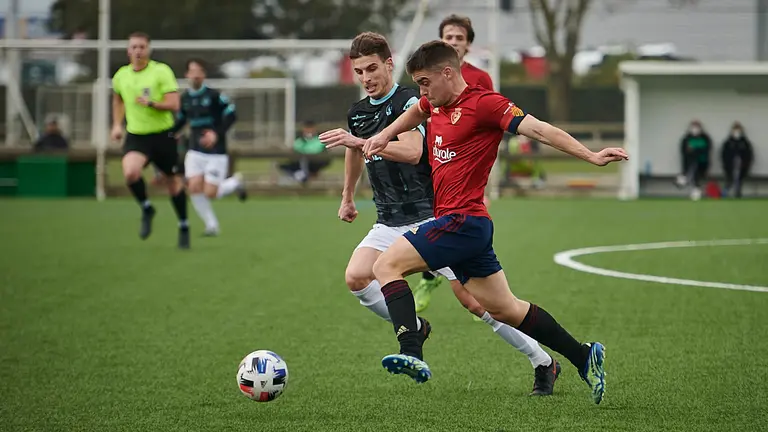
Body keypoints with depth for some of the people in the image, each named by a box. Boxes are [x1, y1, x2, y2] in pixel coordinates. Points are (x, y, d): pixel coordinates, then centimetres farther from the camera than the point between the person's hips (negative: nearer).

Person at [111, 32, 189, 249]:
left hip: (163, 135, -2)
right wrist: (117, 124, 16)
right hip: (135, 135, 2)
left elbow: (174, 104, -14)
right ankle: (146, 209, 1)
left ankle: (183, 227, 30)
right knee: (130, 172, -26)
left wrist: (151, 103, -28)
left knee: (173, 183, 9)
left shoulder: (161, 71, -9)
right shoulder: (121, 76, 4)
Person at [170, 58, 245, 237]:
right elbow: (180, 120, 22)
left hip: (216, 152, -5)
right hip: (195, 152, 5)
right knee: (194, 187, -11)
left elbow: (231, 115, -10)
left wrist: (217, 133, -22)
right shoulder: (185, 99, 7)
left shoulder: (214, 95, -9)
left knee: (210, 193, -9)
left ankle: (235, 182, 23)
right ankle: (211, 225, 5)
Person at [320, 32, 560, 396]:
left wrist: (358, 141, -35)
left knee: (473, 300, -9)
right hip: (390, 223, 7)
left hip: (429, 218, -7)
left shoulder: (409, 102, -12)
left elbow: (412, 151, -29)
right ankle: (414, 329, 6)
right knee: (356, 277, -17)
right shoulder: (357, 113, 12)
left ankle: (543, 363, 2)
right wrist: (347, 197, 44)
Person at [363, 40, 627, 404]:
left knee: (386, 266, -16)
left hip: (463, 221, -9)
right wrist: (384, 135, 30)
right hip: (455, 223, 9)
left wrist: (591, 156, -23)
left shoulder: (483, 103, -11)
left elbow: (538, 130, -17)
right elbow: (416, 111, 39)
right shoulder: (435, 103, 14)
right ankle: (583, 357, 20)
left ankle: (412, 354, -28)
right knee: (504, 309, 13)